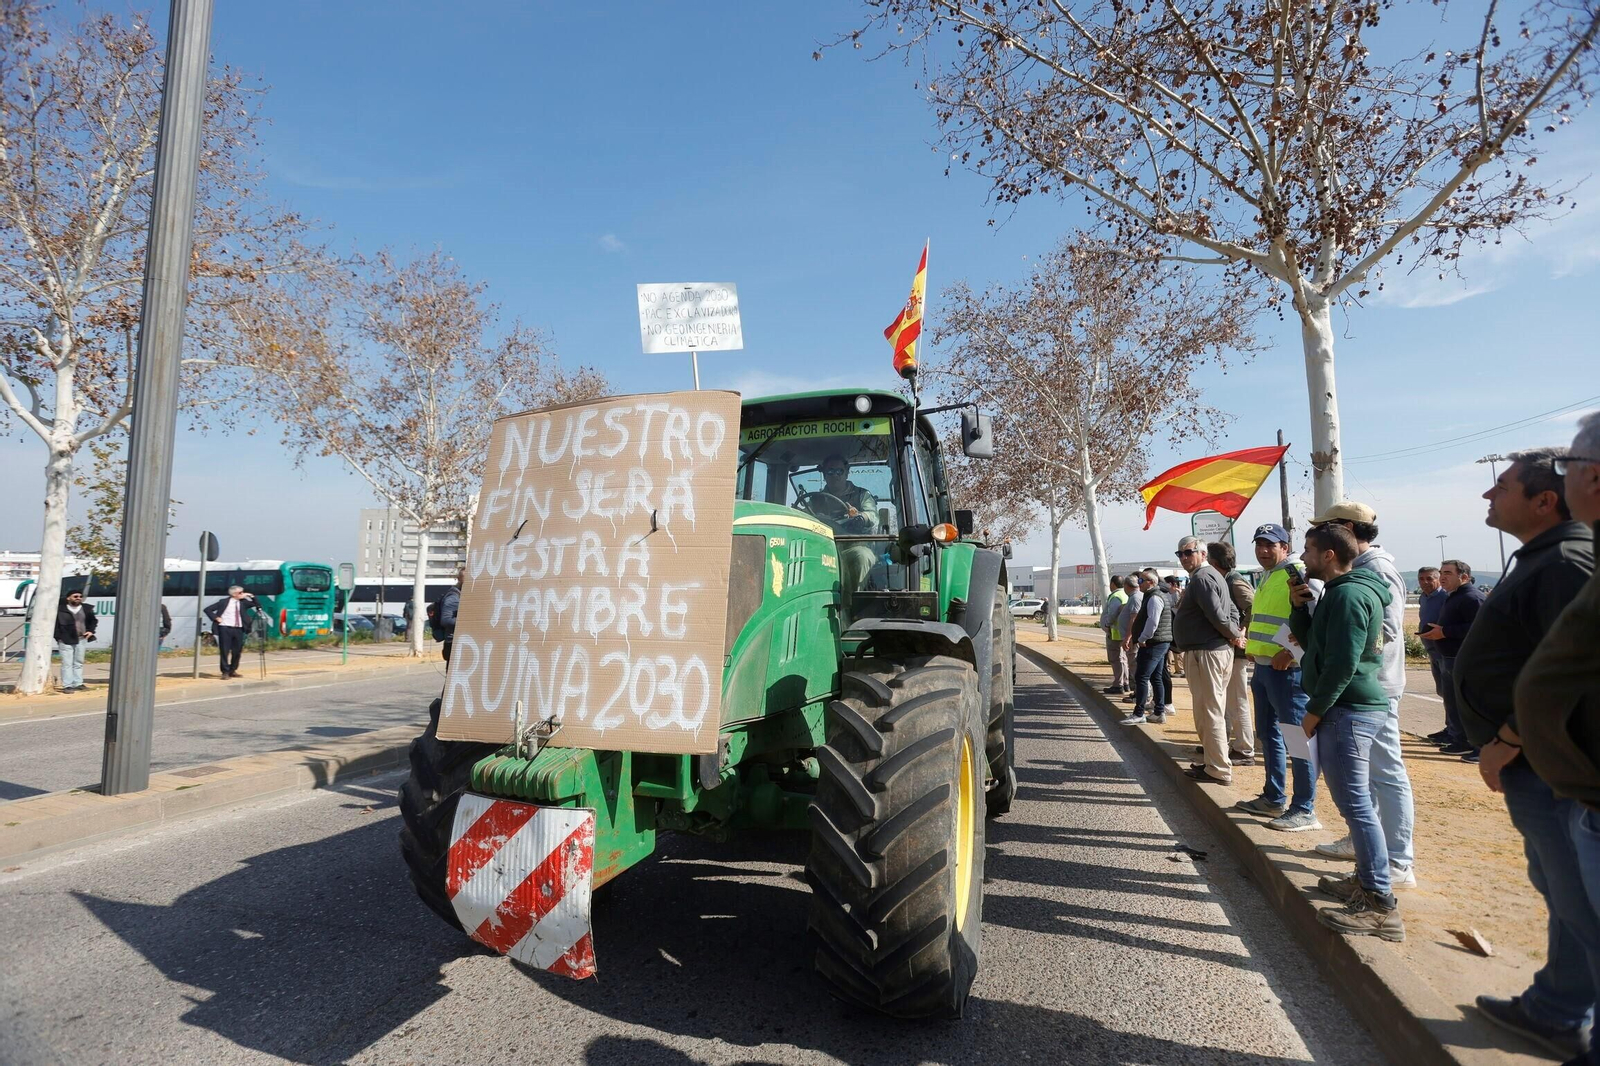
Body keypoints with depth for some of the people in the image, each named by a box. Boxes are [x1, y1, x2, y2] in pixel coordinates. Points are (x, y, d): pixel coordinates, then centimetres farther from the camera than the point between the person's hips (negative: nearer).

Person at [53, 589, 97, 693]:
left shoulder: (86, 609, 6)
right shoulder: (60, 610, -8)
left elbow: (93, 620, 20)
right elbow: (54, 623, -5)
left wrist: (91, 631, 6)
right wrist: (58, 636, -11)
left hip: (82, 639, 4)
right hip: (66, 640, -4)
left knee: (78, 663, 12)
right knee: (67, 663, -4)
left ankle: (78, 684, 19)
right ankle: (67, 685, -1)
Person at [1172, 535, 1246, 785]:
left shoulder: (1201, 578, -15)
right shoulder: (1212, 575, 18)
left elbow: (1217, 615, -22)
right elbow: (1232, 611, 20)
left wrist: (1234, 635, -7)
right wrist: (1235, 635, 6)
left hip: (1205, 654, -11)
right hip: (1218, 651, 11)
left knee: (1209, 713, -4)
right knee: (1211, 712, 18)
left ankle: (1219, 771, 3)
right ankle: (1214, 762, 28)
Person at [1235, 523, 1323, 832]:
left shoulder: (1300, 574, -12)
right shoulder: (1267, 577, 18)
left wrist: (1290, 652, -24)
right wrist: (1252, 644, 19)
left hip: (1287, 669, -10)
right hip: (1263, 666, 10)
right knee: (1267, 734, 17)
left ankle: (1304, 810, 4)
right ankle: (1274, 798, 29)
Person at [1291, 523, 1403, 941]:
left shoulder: (1348, 595, -17)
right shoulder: (1342, 591, 16)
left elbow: (1343, 663, -22)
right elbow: (1313, 642, 21)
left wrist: (1314, 710, -15)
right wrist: (1299, 606, 6)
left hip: (1348, 711, -11)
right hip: (1356, 707, 11)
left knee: (1355, 803, -8)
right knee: (1355, 801, 18)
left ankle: (1380, 905, -3)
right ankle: (1366, 880, 29)